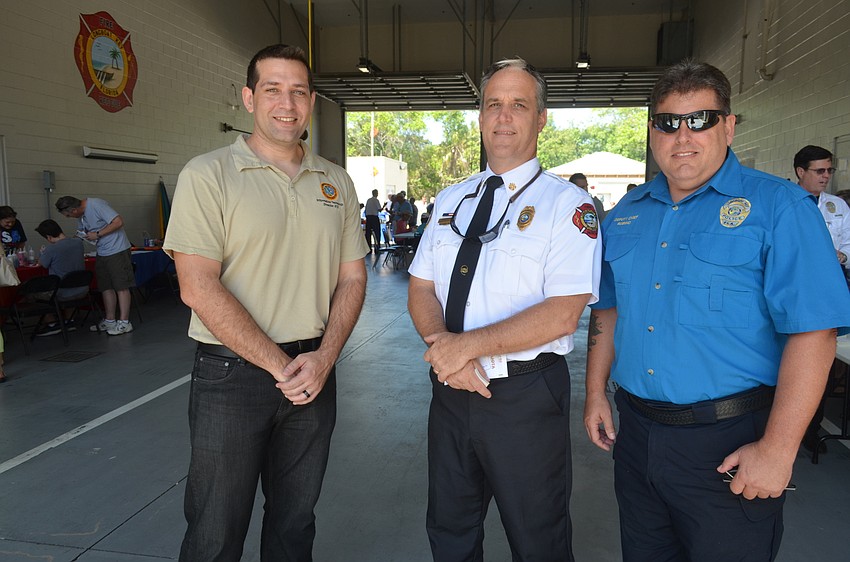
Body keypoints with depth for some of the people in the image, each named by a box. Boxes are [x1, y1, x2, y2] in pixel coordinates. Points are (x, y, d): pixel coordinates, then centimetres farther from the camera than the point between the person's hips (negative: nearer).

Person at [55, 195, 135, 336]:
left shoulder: (96, 205, -16)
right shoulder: (81, 215, 12)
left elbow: (118, 222, -22)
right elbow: (81, 234, 23)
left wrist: (97, 234, -17)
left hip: (117, 250, -9)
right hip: (102, 253, 9)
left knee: (121, 286, -5)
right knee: (106, 287, 11)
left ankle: (124, 323, -3)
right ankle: (109, 321, 20)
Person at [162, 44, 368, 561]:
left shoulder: (337, 182, 8)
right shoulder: (208, 175, -6)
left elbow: (352, 278, 7)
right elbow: (199, 288, -14)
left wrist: (324, 357, -8)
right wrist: (279, 365, -14)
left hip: (315, 374, 4)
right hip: (232, 373, -3)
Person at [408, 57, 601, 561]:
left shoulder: (567, 205, -9)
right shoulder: (451, 200, 9)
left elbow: (562, 313, -19)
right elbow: (421, 290, 6)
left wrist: (469, 344, -20)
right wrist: (444, 347, -14)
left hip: (527, 398, -5)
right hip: (451, 389, 5)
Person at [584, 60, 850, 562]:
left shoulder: (779, 207, -10)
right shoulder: (626, 214, 7)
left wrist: (777, 449, -19)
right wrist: (597, 392, 9)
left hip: (729, 444, -5)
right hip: (635, 432, 5)